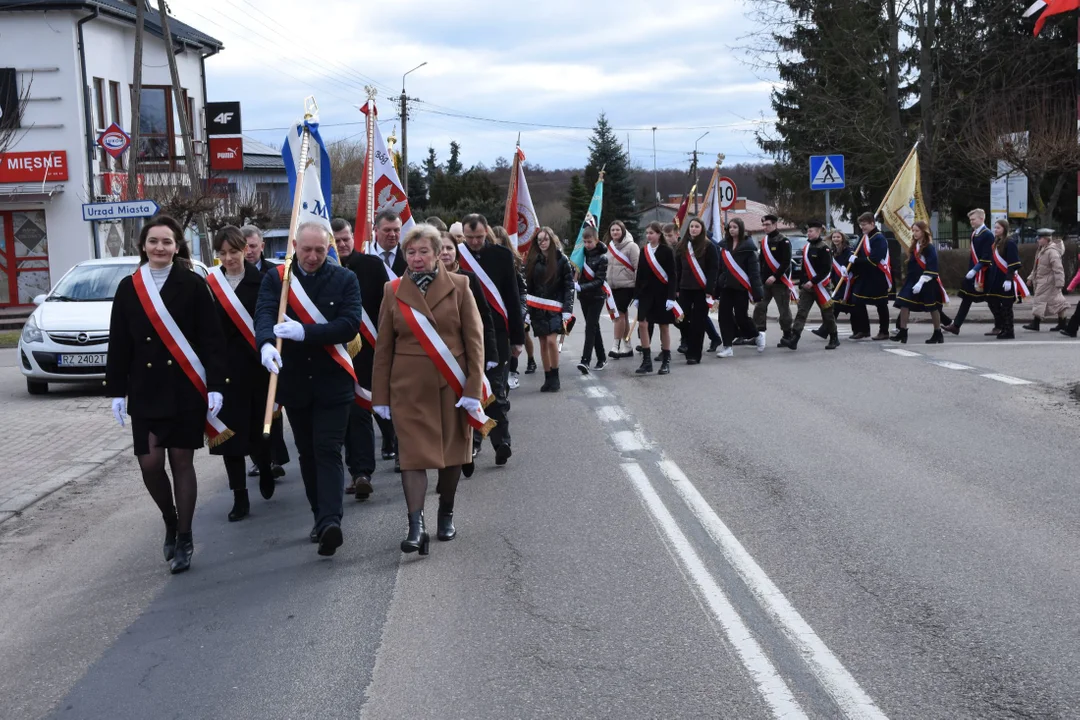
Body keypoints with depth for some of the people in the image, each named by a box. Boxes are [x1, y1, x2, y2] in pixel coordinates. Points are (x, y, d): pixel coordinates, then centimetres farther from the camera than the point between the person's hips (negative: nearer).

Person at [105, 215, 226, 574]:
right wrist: (117, 391, 3)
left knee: (182, 461, 2)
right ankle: (170, 521, 25)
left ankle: (184, 538, 15)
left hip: (186, 390, -2)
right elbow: (119, 344, 7)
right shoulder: (128, 288, 5)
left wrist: (215, 386, -11)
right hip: (145, 391, 2)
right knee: (150, 463, -3)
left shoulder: (193, 285, -3)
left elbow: (212, 340, -5)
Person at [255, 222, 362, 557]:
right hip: (294, 380, 3)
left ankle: (330, 522, -18)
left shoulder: (344, 280, -1)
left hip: (333, 381, -3)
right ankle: (322, 517, 23)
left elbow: (350, 325, -12)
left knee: (327, 451, -11)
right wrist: (267, 343, -36)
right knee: (307, 453, 12)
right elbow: (264, 314, -14)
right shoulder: (275, 278, 3)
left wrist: (305, 332, -26)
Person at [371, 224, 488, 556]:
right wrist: (381, 395, 4)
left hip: (452, 386, 0)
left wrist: (474, 388, -8)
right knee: (413, 453, -6)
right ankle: (416, 526, -8)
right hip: (409, 388, 0)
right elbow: (384, 347, 6)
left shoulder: (458, 286, 1)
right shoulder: (393, 291, 5)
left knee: (452, 452, 10)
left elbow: (474, 339, -2)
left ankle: (446, 515, 28)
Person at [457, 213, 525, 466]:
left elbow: (513, 298, 2)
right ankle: (472, 440, 17)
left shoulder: (502, 255, 1)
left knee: (496, 391, 0)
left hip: (496, 333, -1)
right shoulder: (456, 255, 0)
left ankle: (501, 442, 3)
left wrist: (517, 337, 1)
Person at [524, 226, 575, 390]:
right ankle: (548, 378, 14)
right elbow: (528, 285, 8)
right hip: (537, 308, 4)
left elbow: (569, 286, -5)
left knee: (551, 340, -15)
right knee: (543, 343, 6)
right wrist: (525, 309, 1)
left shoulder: (561, 260, -3)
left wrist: (567, 311, -11)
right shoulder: (532, 260, 7)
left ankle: (555, 377, -2)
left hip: (555, 308, -4)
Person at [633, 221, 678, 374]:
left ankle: (666, 361, 13)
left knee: (664, 326, 4)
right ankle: (646, 361, -1)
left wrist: (671, 297, -14)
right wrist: (636, 295, 9)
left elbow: (672, 275, -8)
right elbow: (640, 274, 10)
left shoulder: (667, 251, -6)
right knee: (642, 324, -8)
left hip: (662, 293, -4)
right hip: (646, 292, 4)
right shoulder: (644, 251, 7)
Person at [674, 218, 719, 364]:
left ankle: (694, 354, 2)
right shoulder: (681, 246, 12)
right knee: (683, 319, -2)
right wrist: (676, 288, 5)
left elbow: (714, 269, -7)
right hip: (685, 289, 4)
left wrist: (709, 290, -13)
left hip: (701, 290, -4)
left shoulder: (708, 246, -3)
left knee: (698, 322, -2)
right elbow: (677, 269, 12)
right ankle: (690, 346, 19)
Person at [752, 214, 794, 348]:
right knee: (759, 307, -7)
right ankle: (759, 334, -9)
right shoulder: (764, 241, 14)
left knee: (784, 309, 2)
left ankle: (787, 336, 12)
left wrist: (775, 276, -22)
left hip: (780, 281, -6)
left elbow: (786, 262, -16)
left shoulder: (783, 241, -9)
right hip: (765, 281, 6)